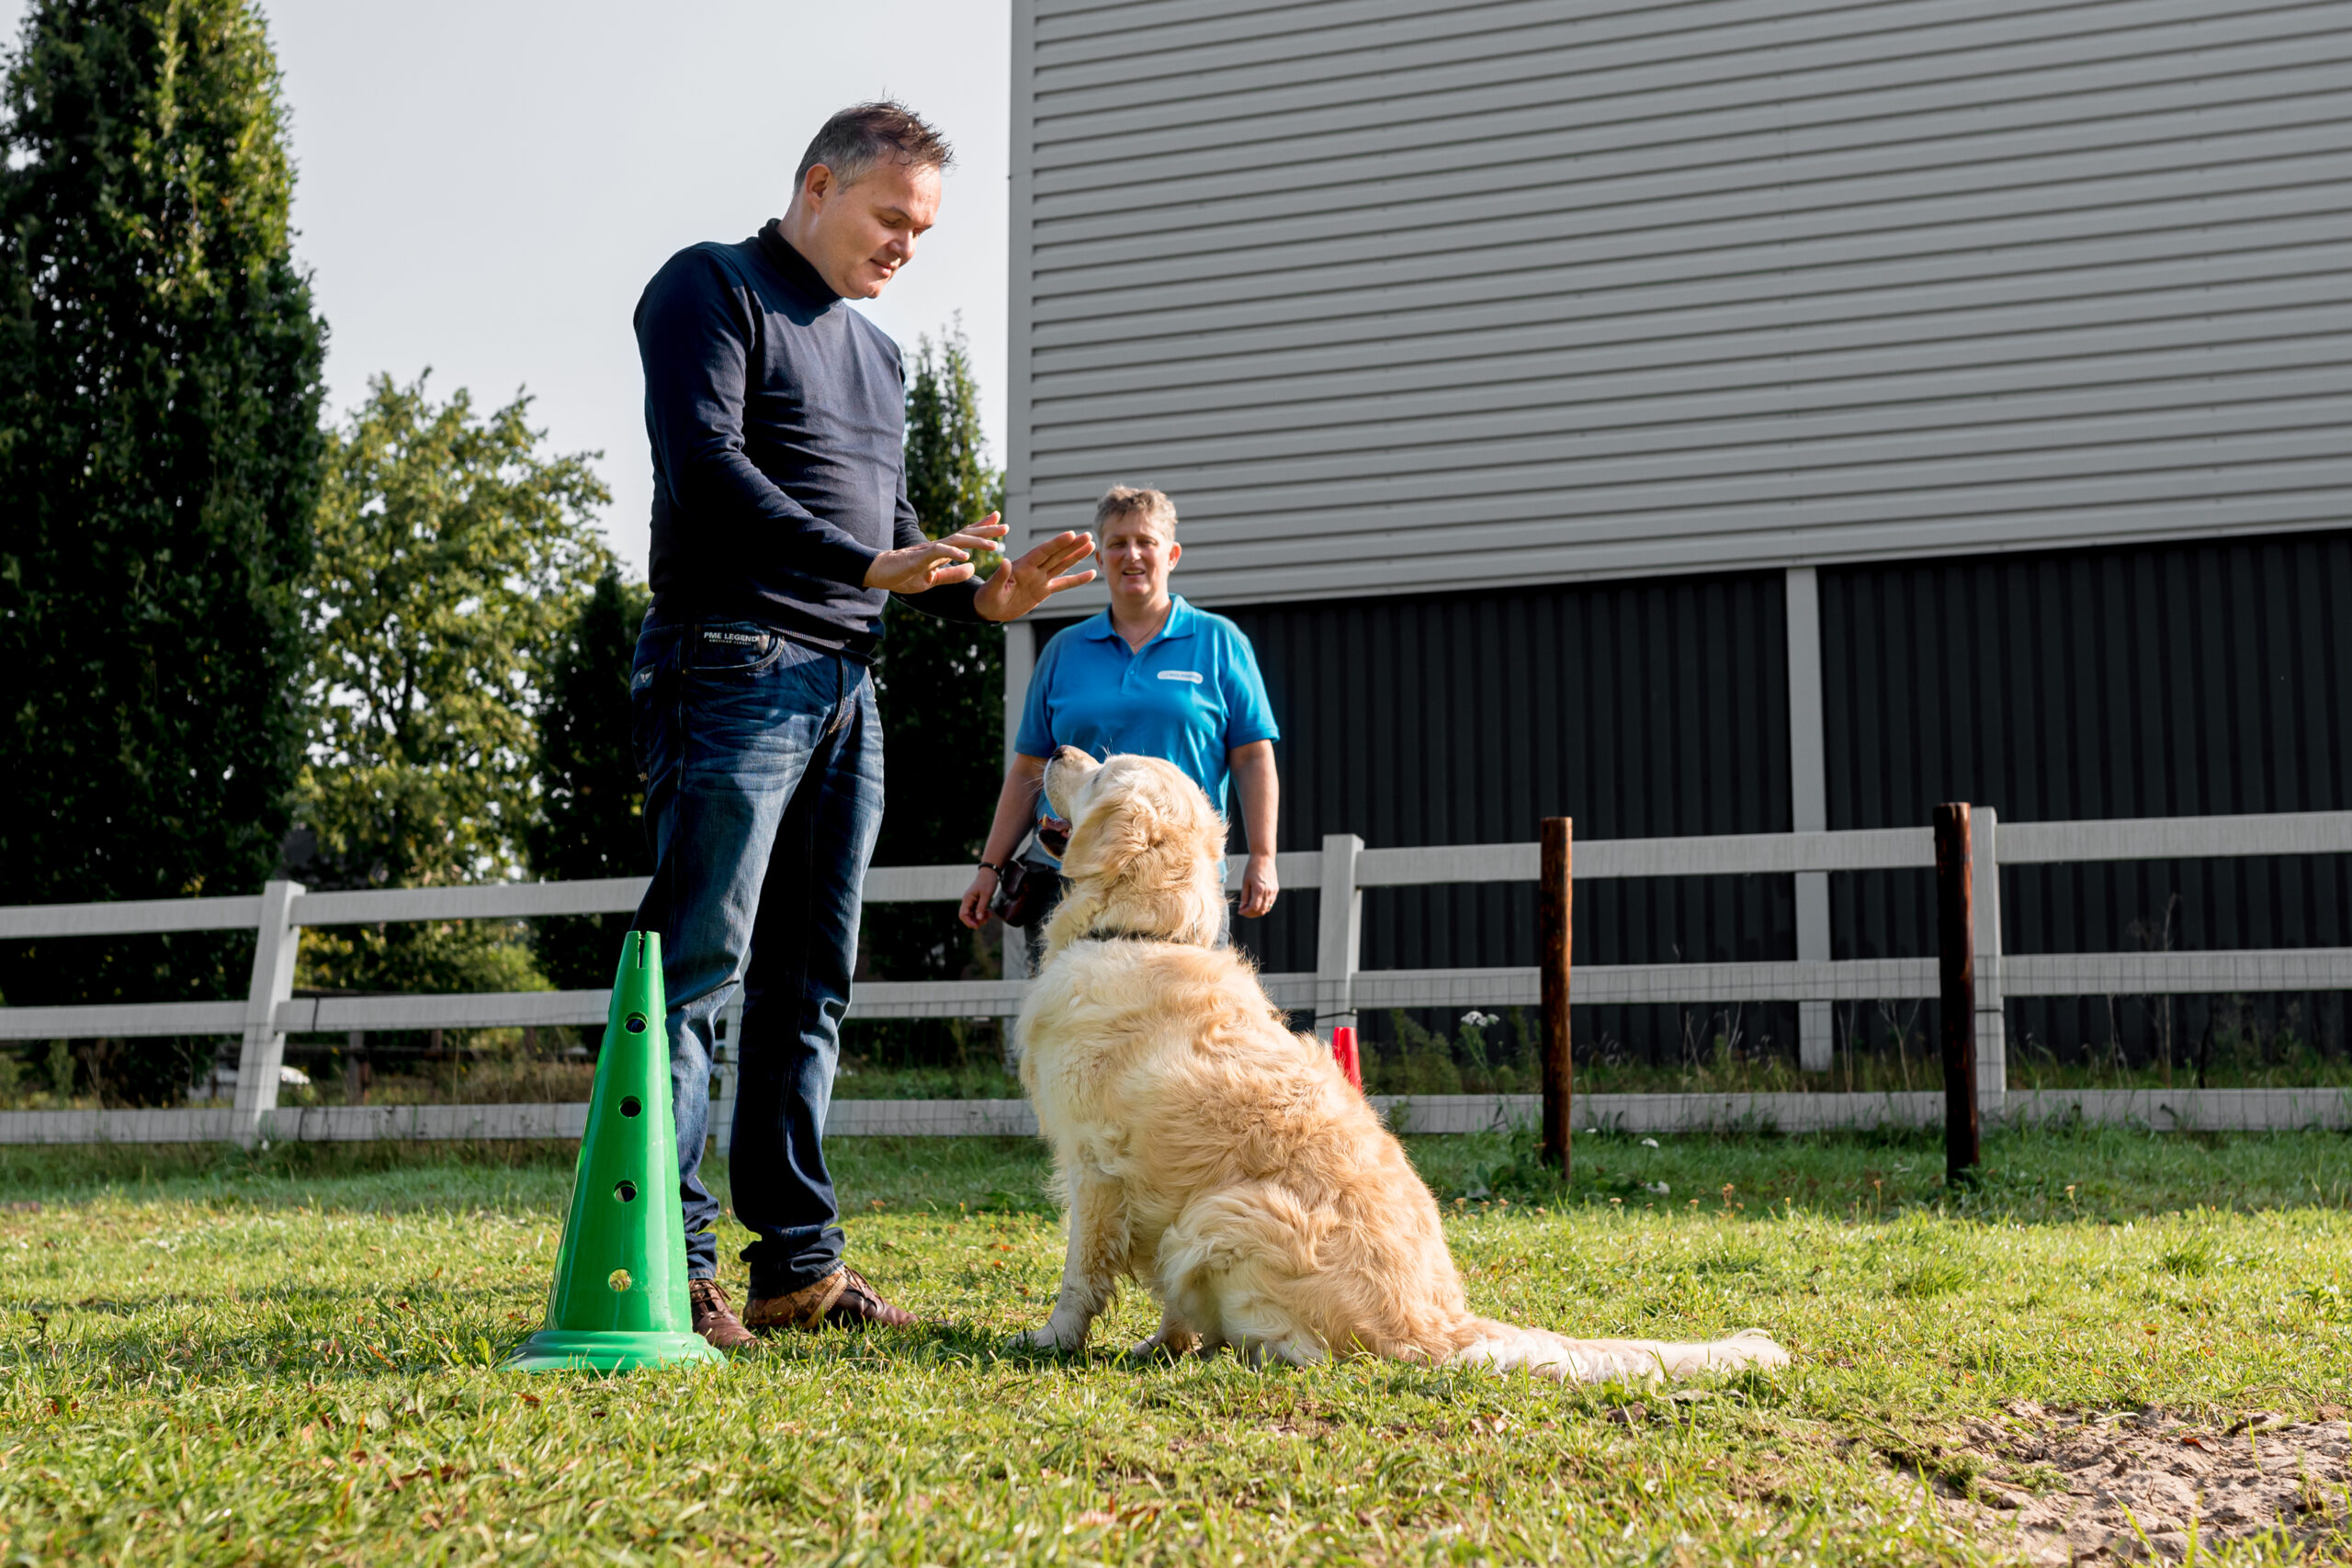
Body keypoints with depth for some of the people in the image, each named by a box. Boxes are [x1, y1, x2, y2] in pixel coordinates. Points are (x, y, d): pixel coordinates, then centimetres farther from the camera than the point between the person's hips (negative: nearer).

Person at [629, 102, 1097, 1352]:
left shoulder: (876, 354, 24)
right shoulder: (712, 288, 0)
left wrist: (984, 596, 4)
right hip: (729, 665, -8)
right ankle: (671, 1265, -9)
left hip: (845, 687, 8)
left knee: (810, 983, 7)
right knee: (695, 967, -10)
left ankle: (797, 1265, 12)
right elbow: (705, 465, -14)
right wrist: (868, 566, -21)